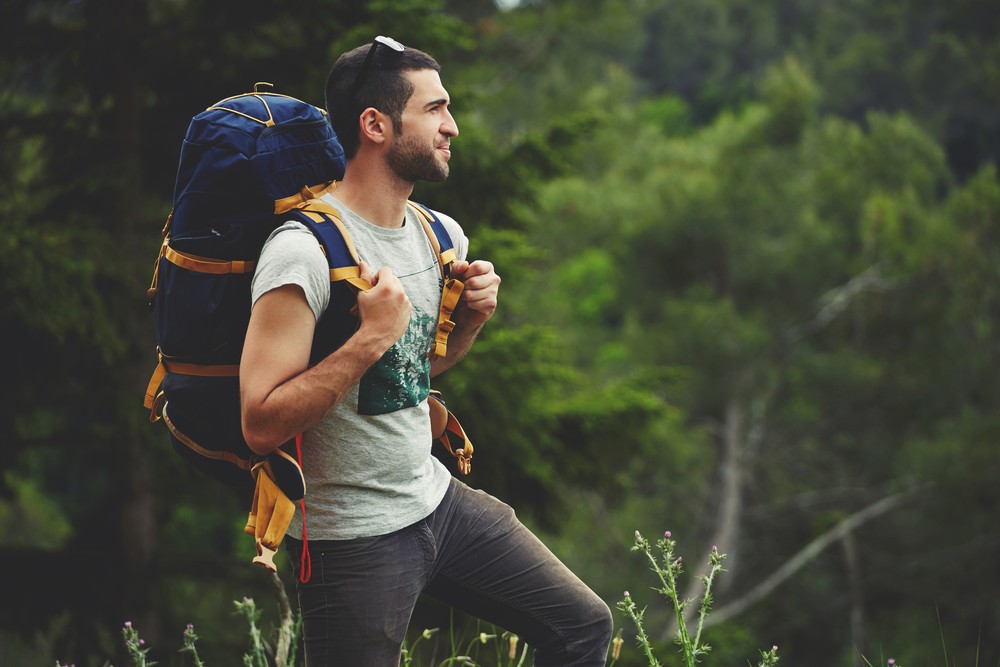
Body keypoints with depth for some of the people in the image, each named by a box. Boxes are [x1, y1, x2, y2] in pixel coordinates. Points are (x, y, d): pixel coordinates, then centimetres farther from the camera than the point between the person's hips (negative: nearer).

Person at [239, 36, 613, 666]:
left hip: (436, 495, 8)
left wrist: (473, 317, 2)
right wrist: (372, 335, -28)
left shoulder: (441, 236, 5)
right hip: (353, 537, -8)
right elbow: (262, 424, -25)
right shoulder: (305, 252, -21)